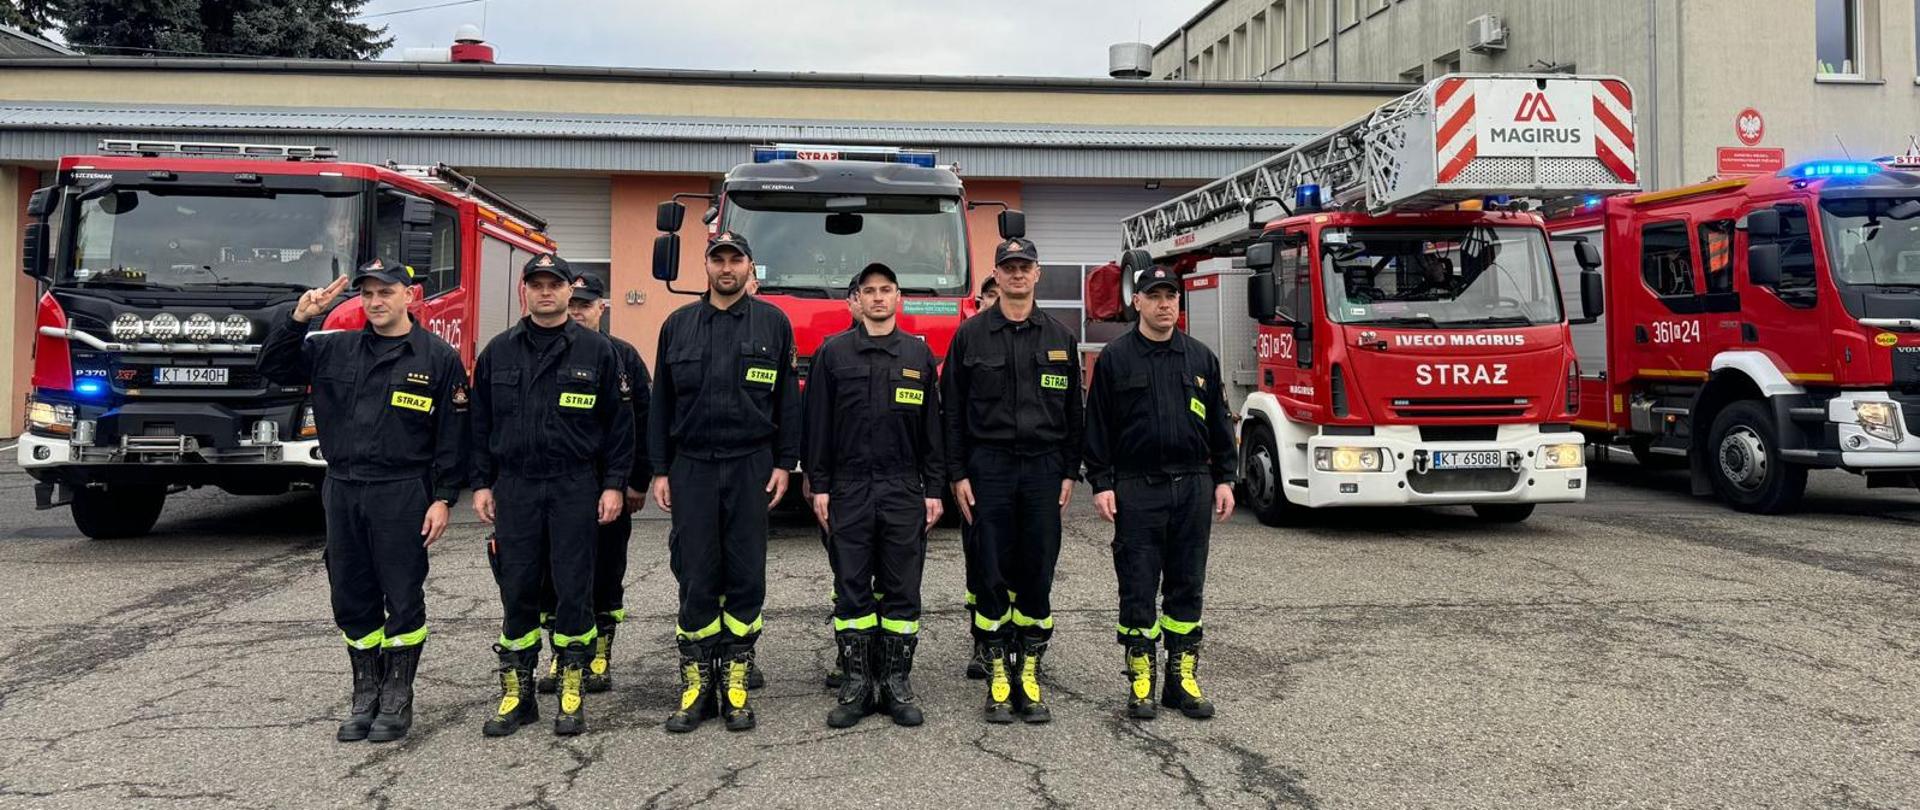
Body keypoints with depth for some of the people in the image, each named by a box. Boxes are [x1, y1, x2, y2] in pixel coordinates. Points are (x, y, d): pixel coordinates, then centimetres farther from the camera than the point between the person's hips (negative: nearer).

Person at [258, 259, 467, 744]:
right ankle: (365, 695, 23)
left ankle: (397, 700, 14)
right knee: (352, 602, 10)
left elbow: (452, 436, -4)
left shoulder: (438, 358, -3)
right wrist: (299, 319, -2)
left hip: (401, 496, -4)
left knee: (404, 599, 2)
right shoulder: (334, 349, 9)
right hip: (342, 491, 5)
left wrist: (442, 499, -9)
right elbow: (273, 367, 12)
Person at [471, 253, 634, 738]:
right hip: (514, 487, 2)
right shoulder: (498, 352, 9)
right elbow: (481, 423, 12)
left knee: (574, 590, 2)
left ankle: (572, 693, 13)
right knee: (517, 592, 6)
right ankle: (516, 693, 17)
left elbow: (619, 422, 1)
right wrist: (481, 484, 6)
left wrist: (614, 484, -4)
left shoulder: (596, 351, 2)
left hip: (575, 488, -2)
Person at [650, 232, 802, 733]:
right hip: (691, 467, 1)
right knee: (696, 579, 2)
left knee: (746, 577, 3)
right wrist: (659, 471, 4)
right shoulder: (678, 325, 9)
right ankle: (695, 683, 11)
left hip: (750, 467, -1)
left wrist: (783, 463, -2)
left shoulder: (773, 324, 5)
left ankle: (737, 685, 12)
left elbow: (787, 400, 5)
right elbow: (661, 404, 9)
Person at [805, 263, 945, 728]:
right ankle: (856, 685, 12)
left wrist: (934, 490, 4)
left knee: (902, 592, 4)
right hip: (848, 489, -1)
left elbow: (932, 427, 9)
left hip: (904, 490, 1)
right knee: (851, 590, 3)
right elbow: (818, 424, 4)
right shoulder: (833, 353, 5)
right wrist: (819, 486, -2)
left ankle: (897, 684, 13)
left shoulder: (919, 354, 9)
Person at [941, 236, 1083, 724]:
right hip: (988, 467, -1)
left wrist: (1069, 472, 4)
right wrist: (958, 474, -4)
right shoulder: (971, 335, 3)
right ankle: (998, 673, 11)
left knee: (1038, 574, 5)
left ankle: (1030, 672, 14)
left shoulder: (1059, 337, 9)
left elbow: (1073, 410, 10)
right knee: (991, 574, 1)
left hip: (1043, 467, 2)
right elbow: (953, 410, 2)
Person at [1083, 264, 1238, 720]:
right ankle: (1140, 679, 13)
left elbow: (1219, 423, 13)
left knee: (1187, 585, 8)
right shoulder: (1115, 359, 0)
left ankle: (1182, 677, 17)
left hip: (1193, 486, 3)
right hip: (1137, 489, -3)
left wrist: (1224, 478, 7)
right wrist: (1101, 485, -7)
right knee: (1138, 586, 2)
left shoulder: (1201, 358, 9)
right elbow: (1098, 427, -1)